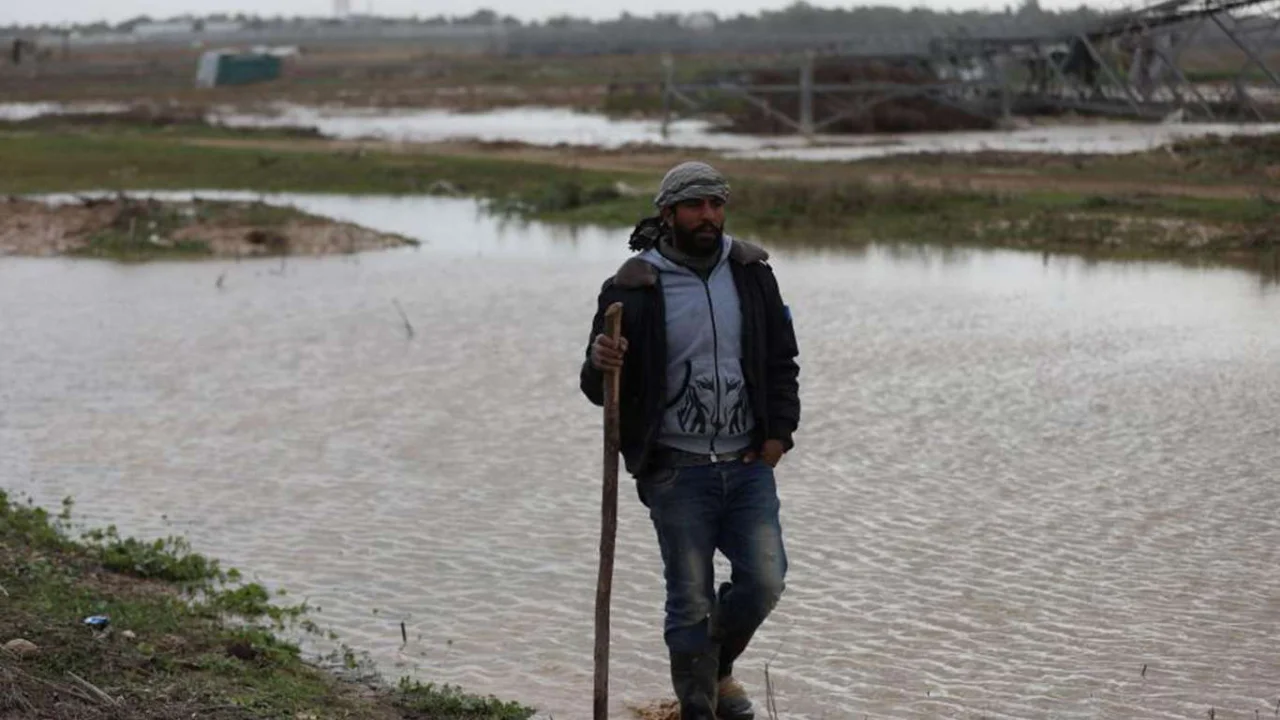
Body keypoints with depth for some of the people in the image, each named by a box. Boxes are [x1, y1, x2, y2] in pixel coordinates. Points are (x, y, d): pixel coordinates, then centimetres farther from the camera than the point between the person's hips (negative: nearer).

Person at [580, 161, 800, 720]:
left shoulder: (751, 273, 4)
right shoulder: (635, 287, -8)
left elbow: (781, 359, 14)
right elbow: (599, 389, -4)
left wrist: (779, 430, 3)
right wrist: (601, 364, -27)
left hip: (749, 464, 3)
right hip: (678, 471, -3)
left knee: (763, 581, -1)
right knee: (691, 603, 0)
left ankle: (717, 668, 29)